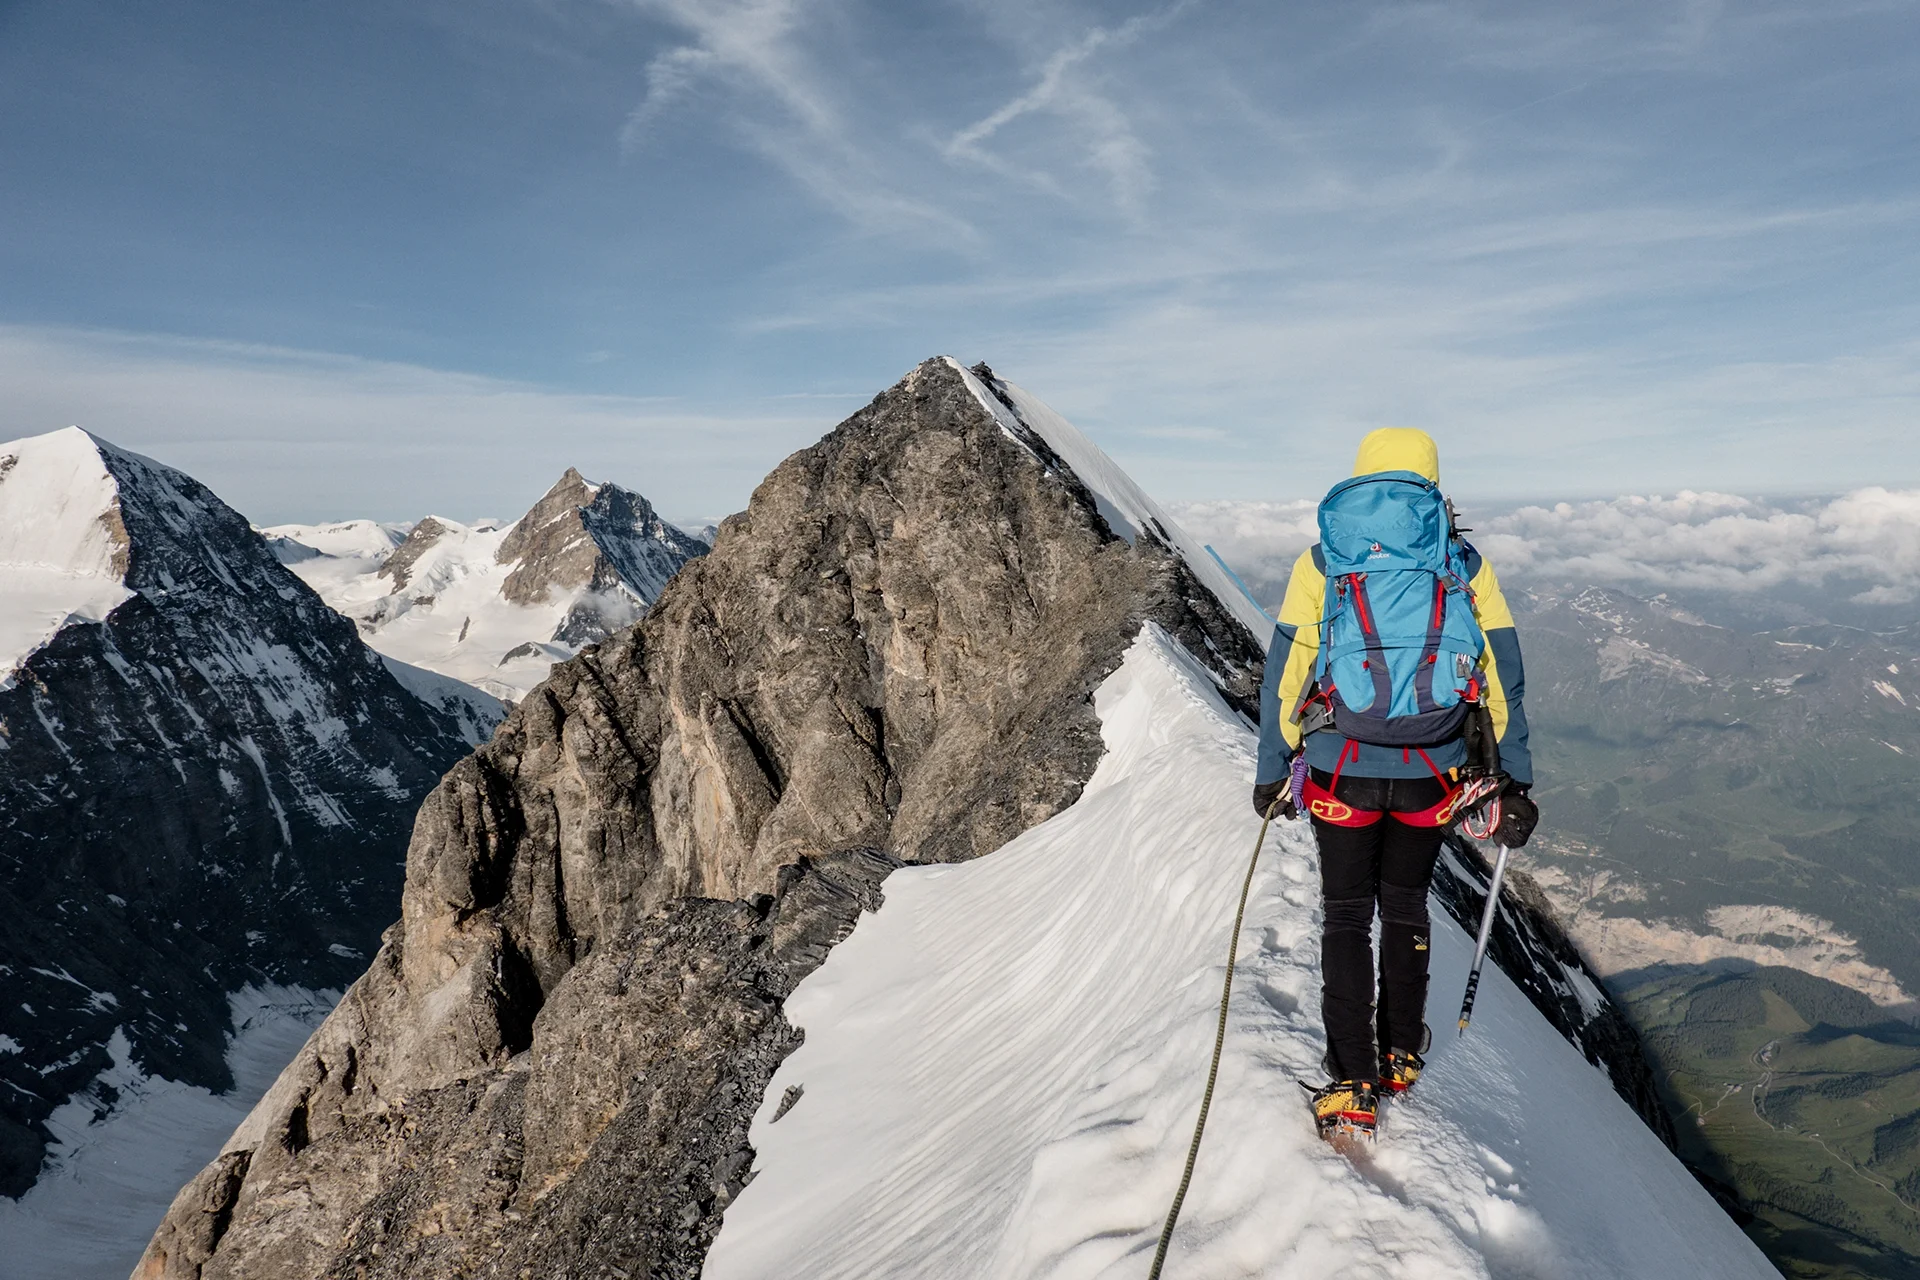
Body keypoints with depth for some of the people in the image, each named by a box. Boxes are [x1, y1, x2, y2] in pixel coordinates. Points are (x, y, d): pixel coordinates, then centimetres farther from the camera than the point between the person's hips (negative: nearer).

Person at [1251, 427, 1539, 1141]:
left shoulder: (1320, 561, 2)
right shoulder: (1468, 565, 6)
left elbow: (1284, 675, 0)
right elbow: (1504, 678, 5)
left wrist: (1273, 772, 7)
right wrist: (1514, 782, 11)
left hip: (1343, 771, -2)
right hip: (1431, 775, 2)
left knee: (1347, 917, 9)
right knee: (1406, 909, 21)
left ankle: (1352, 1088, 8)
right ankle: (1400, 1056, 33)